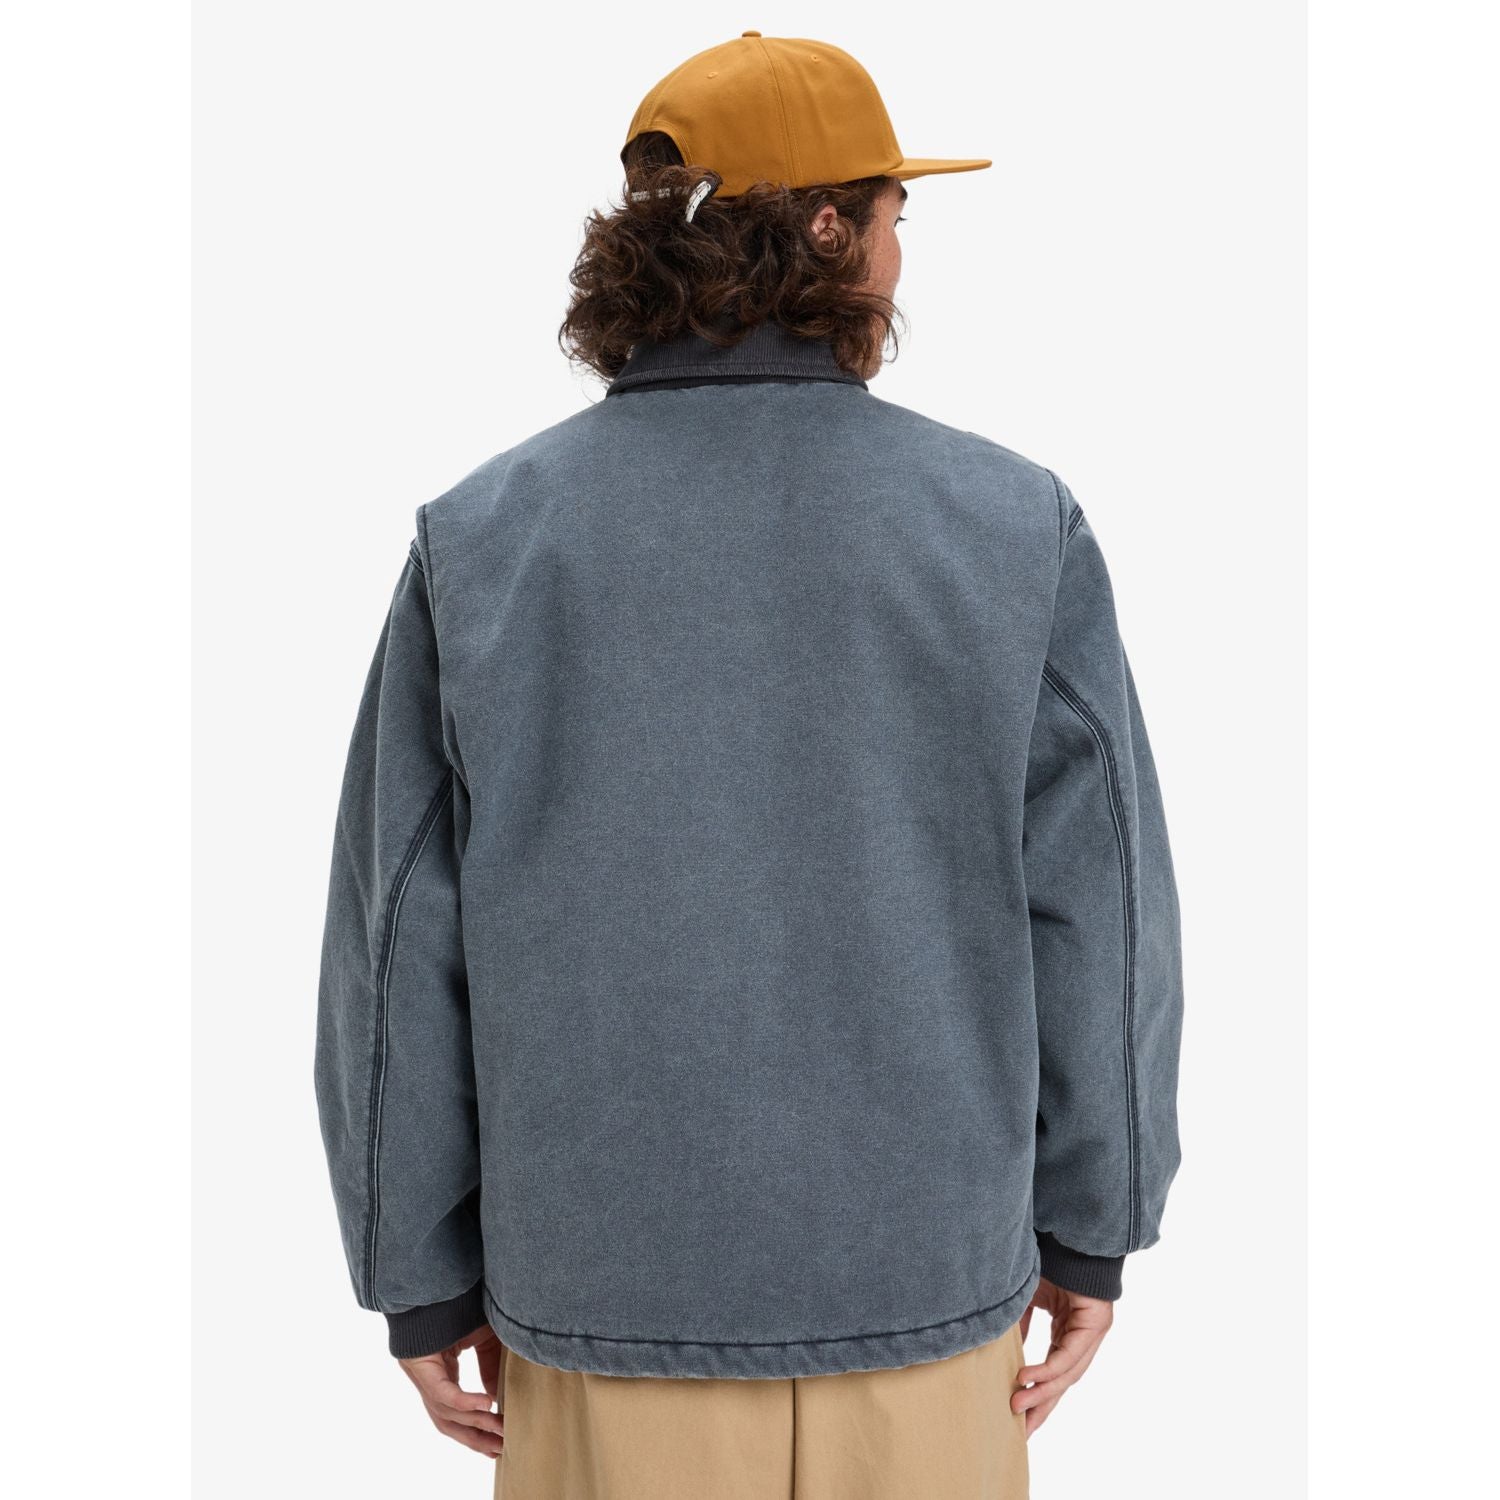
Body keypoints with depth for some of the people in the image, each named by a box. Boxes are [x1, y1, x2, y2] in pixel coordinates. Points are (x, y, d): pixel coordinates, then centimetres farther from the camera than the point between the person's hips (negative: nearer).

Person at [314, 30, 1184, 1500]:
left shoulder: (481, 538, -9)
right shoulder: (1017, 526, -10)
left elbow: (401, 941, -7)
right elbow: (1096, 912, -7)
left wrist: (422, 1278, 5)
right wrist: (1093, 1230, 6)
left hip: (611, 1296, 1)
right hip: (925, 1287, 0)